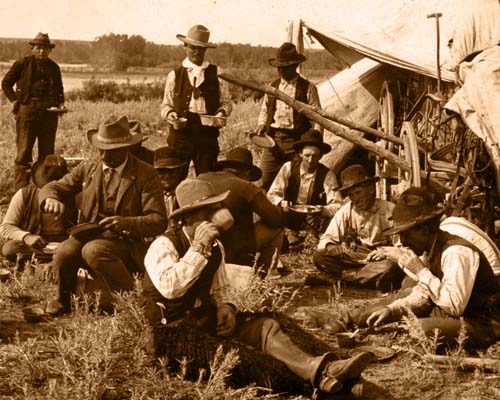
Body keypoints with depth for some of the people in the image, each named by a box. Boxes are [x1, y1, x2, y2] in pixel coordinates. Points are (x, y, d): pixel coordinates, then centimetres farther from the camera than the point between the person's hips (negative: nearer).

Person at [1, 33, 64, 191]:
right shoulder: (22, 64, 2)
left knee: (47, 152, 6)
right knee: (23, 153, -6)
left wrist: (60, 102, 10)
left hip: (49, 113, 4)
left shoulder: (53, 67, 13)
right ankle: (21, 191, -3)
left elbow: (59, 88, 27)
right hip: (27, 111, -4)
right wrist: (14, 100, 1)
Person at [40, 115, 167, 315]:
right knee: (64, 253, -29)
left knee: (93, 250, -36)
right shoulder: (87, 169, 12)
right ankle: (63, 301, 2)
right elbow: (52, 187, 16)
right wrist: (51, 199, -11)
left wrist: (126, 223, -26)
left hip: (123, 241, -4)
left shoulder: (146, 174, -1)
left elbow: (159, 221, -7)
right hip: (87, 235, 4)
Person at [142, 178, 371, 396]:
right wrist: (198, 248, -29)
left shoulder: (214, 246, 9)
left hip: (206, 321, 8)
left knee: (265, 326, -13)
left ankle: (316, 370, -35)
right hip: (172, 331, -8)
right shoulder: (163, 246, -14)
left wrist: (226, 307, -2)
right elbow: (169, 287, -31)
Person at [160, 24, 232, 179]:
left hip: (207, 133, 0)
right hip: (180, 133, 0)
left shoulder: (216, 73, 8)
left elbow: (226, 102, 10)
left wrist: (222, 113, -11)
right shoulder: (174, 75, 9)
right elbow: (166, 104, 13)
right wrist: (170, 113, -8)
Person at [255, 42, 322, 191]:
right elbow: (265, 110, 25)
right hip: (273, 139, 3)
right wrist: (261, 124, 5)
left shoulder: (308, 88, 3)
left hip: (296, 141, -3)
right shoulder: (272, 87, 16)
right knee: (264, 181, -4)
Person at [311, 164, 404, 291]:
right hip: (352, 259, 3)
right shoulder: (345, 211, 3)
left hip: (380, 260, -3)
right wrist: (335, 249, -21)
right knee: (319, 257, -22)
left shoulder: (389, 210, -5)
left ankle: (342, 276, -22)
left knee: (391, 266, -38)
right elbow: (326, 239, 3)